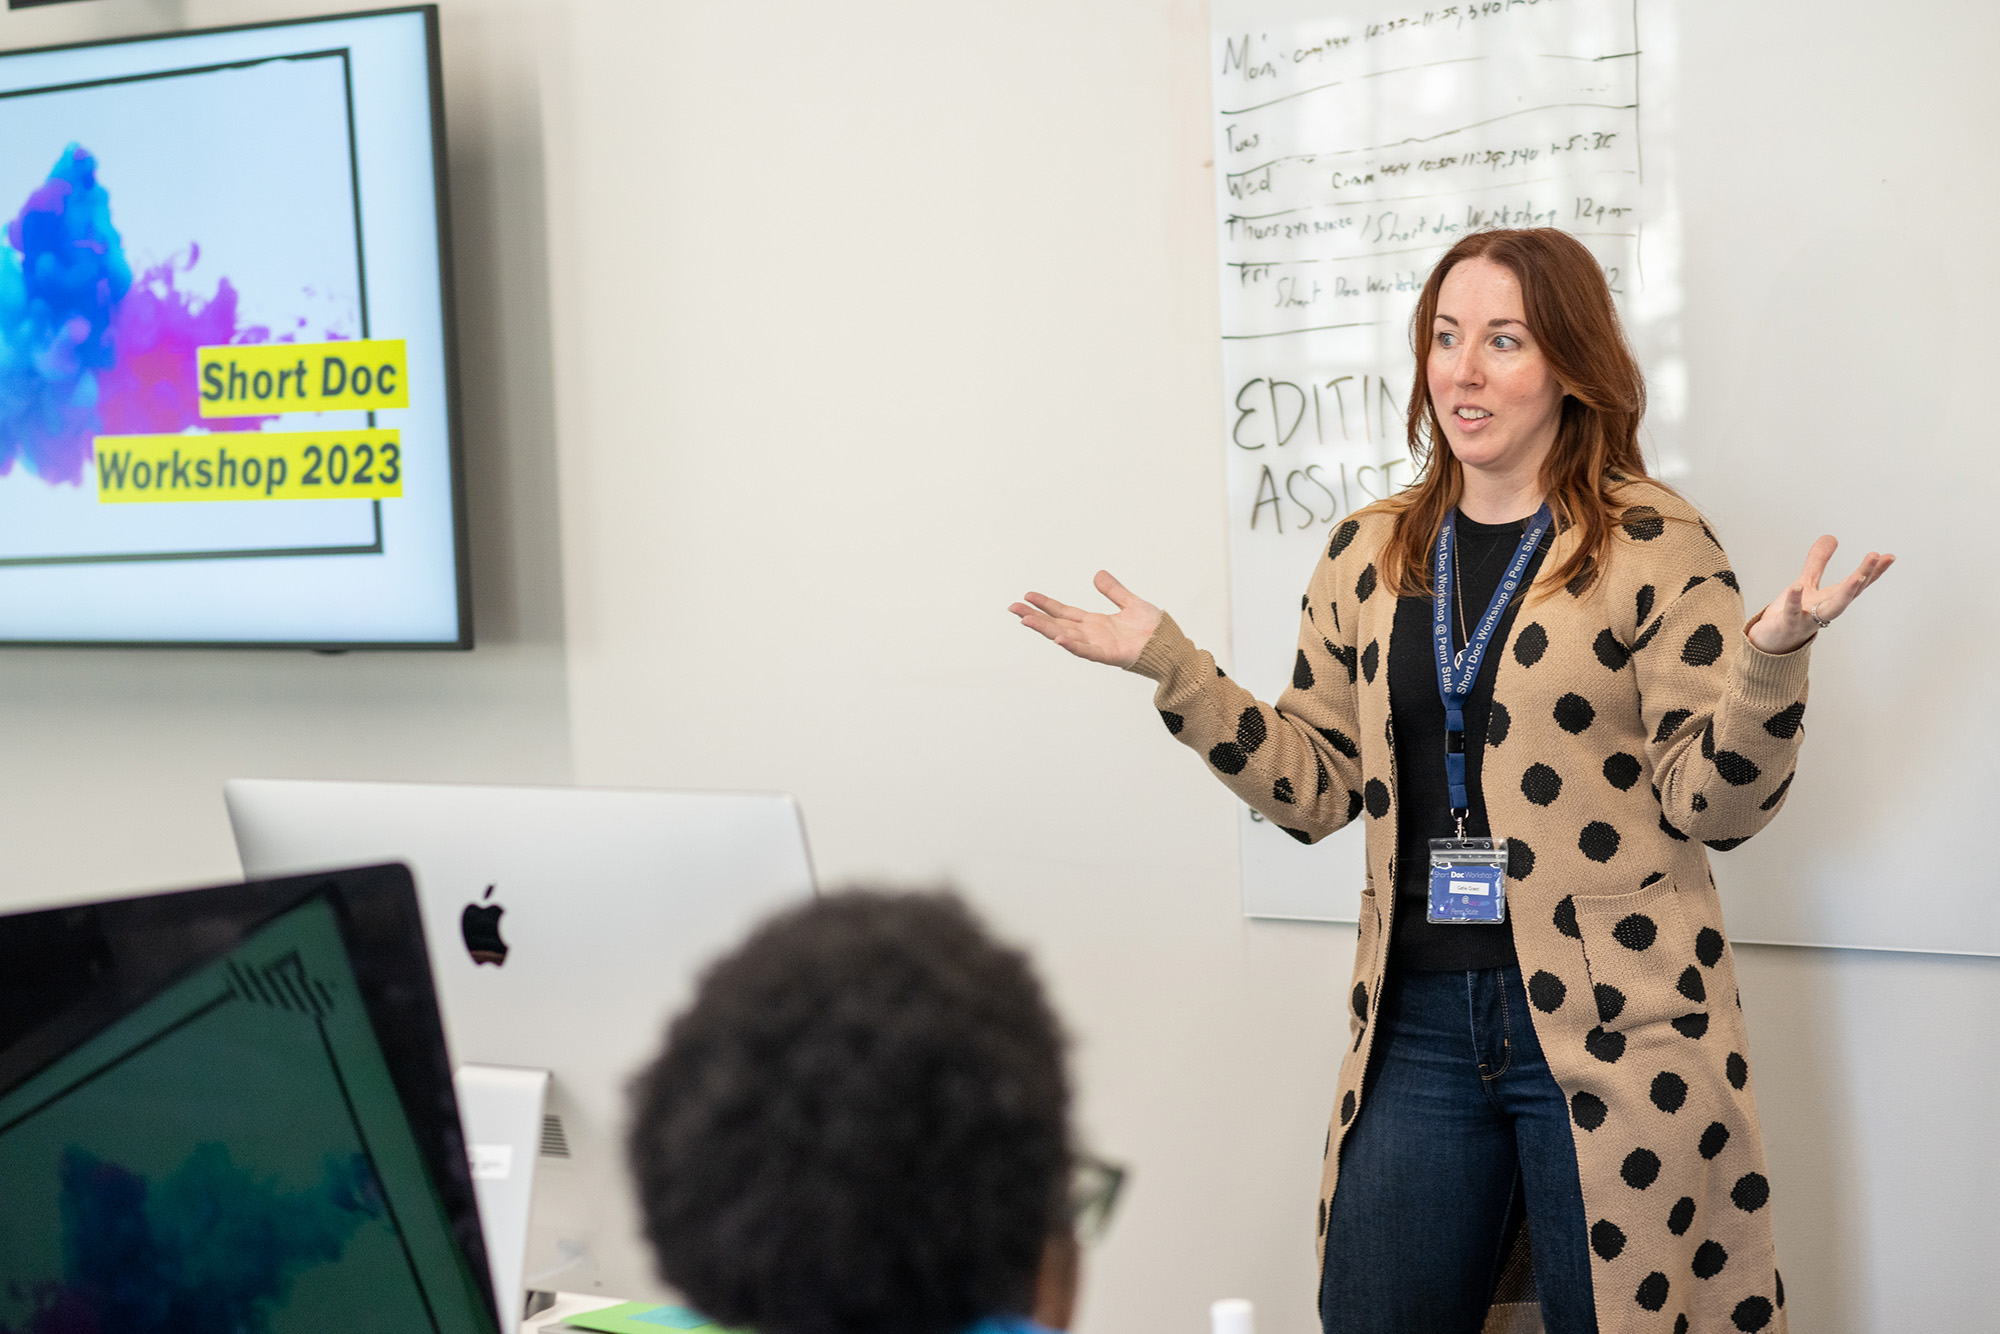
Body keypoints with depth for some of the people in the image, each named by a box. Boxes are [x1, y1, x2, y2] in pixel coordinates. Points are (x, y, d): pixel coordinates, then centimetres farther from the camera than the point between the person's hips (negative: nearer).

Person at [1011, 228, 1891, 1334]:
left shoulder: (1654, 548, -4)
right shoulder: (1366, 557, 9)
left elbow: (1712, 806, -7)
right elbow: (1318, 787, 9)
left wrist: (1769, 657, -23)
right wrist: (1172, 668, 3)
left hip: (1607, 1032, -4)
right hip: (1417, 1023, 4)